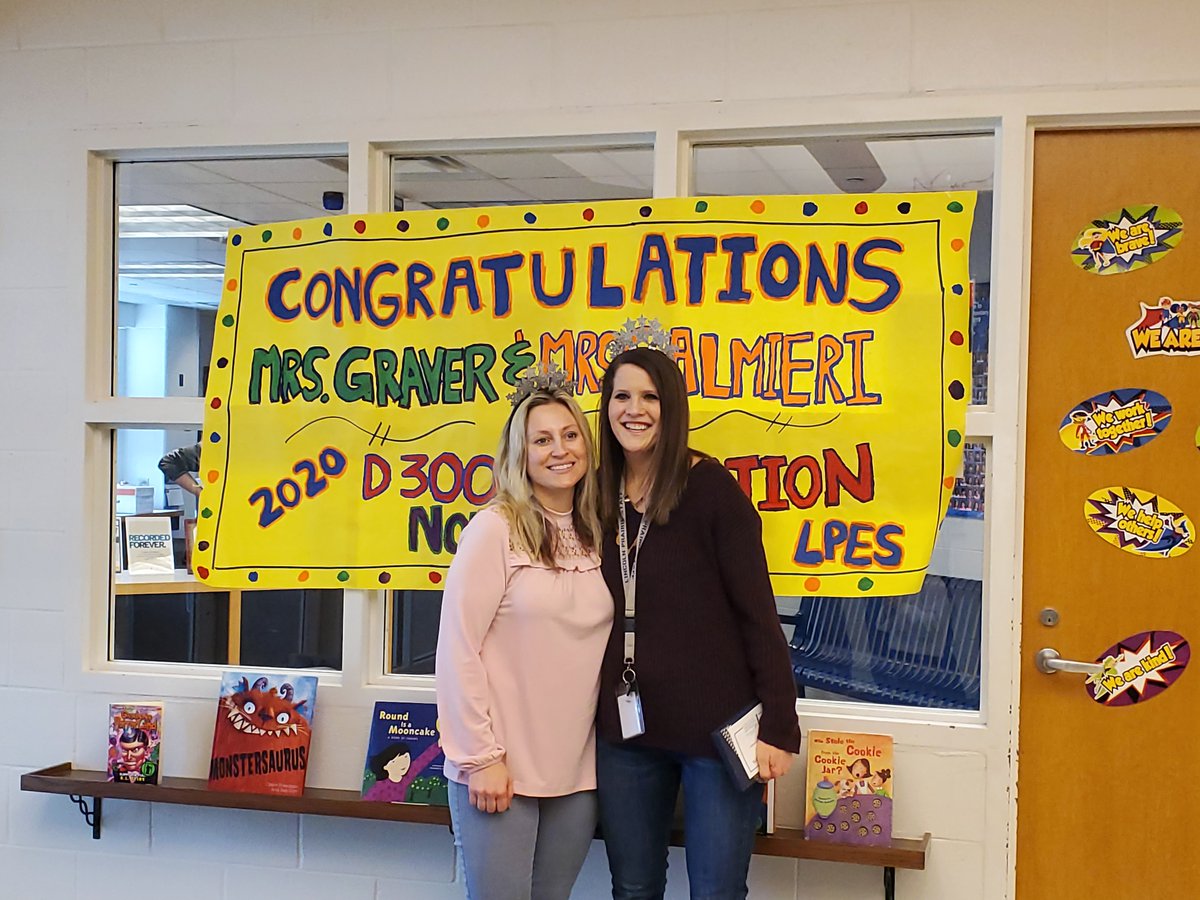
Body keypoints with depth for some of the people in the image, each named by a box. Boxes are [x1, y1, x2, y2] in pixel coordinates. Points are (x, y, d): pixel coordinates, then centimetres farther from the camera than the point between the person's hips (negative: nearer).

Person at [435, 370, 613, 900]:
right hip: (499, 771, -5)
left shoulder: (596, 538, 8)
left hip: (576, 773, 5)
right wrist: (482, 756, -12)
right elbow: (458, 649, -10)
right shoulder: (495, 528, -8)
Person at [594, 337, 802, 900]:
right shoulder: (598, 495, 5)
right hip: (626, 728, 5)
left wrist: (778, 726, -13)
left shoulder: (711, 488, -9)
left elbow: (757, 611, -10)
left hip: (717, 727, -4)